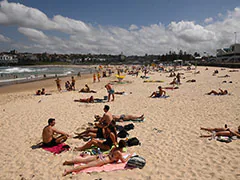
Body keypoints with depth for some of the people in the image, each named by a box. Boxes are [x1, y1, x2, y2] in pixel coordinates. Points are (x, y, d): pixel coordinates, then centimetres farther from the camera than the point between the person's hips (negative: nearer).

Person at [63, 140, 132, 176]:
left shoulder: (114, 148, 18)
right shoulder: (119, 153, -5)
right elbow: (124, 161, 0)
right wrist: (129, 156, 17)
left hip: (100, 156, 7)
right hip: (102, 160, -7)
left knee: (83, 160, 5)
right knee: (86, 165, -17)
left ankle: (68, 161, 3)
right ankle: (69, 170, -26)